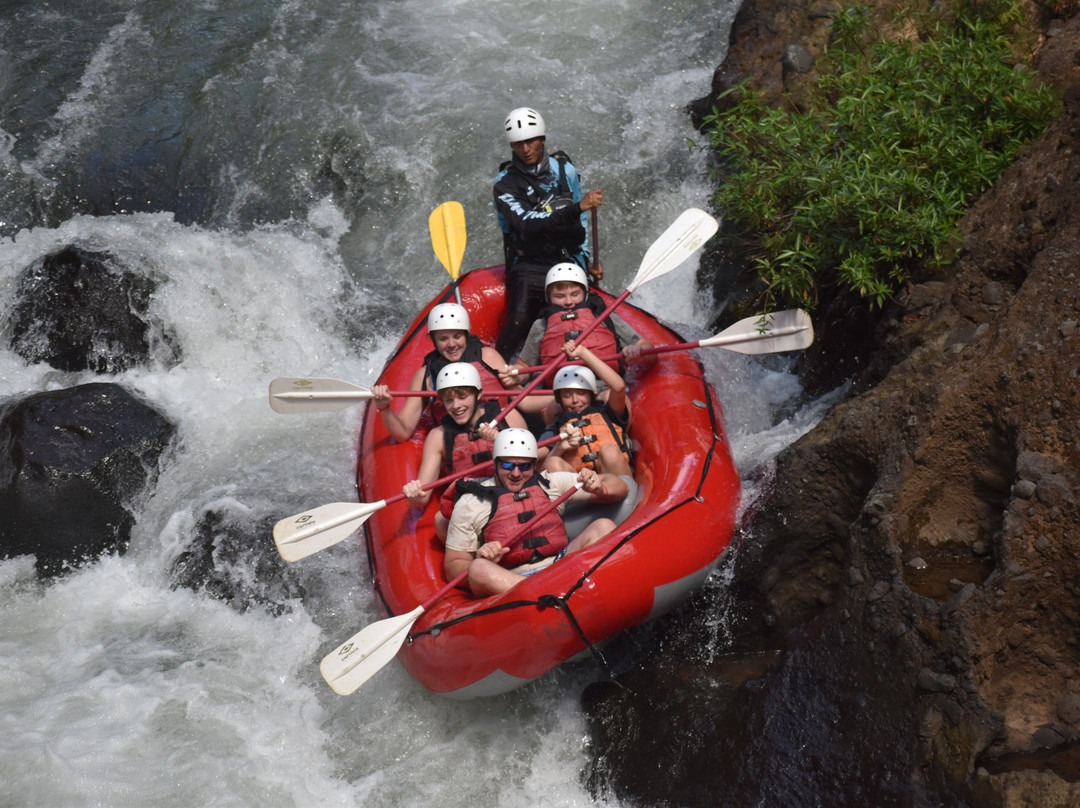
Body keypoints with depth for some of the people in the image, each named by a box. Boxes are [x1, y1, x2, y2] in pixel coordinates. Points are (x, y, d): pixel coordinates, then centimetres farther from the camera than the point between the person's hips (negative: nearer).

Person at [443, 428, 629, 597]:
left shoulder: (550, 483, 18)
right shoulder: (469, 504, 11)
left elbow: (620, 488, 19)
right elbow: (453, 566, 9)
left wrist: (599, 488, -5)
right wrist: (481, 562, -13)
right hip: (507, 581, -3)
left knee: (603, 527, -16)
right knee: (478, 569, -35)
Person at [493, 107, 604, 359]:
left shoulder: (565, 170, 7)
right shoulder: (505, 184, -6)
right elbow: (527, 224, -22)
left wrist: (586, 259, 15)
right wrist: (578, 207, -29)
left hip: (568, 262, 3)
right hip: (528, 265, -3)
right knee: (519, 319, -28)